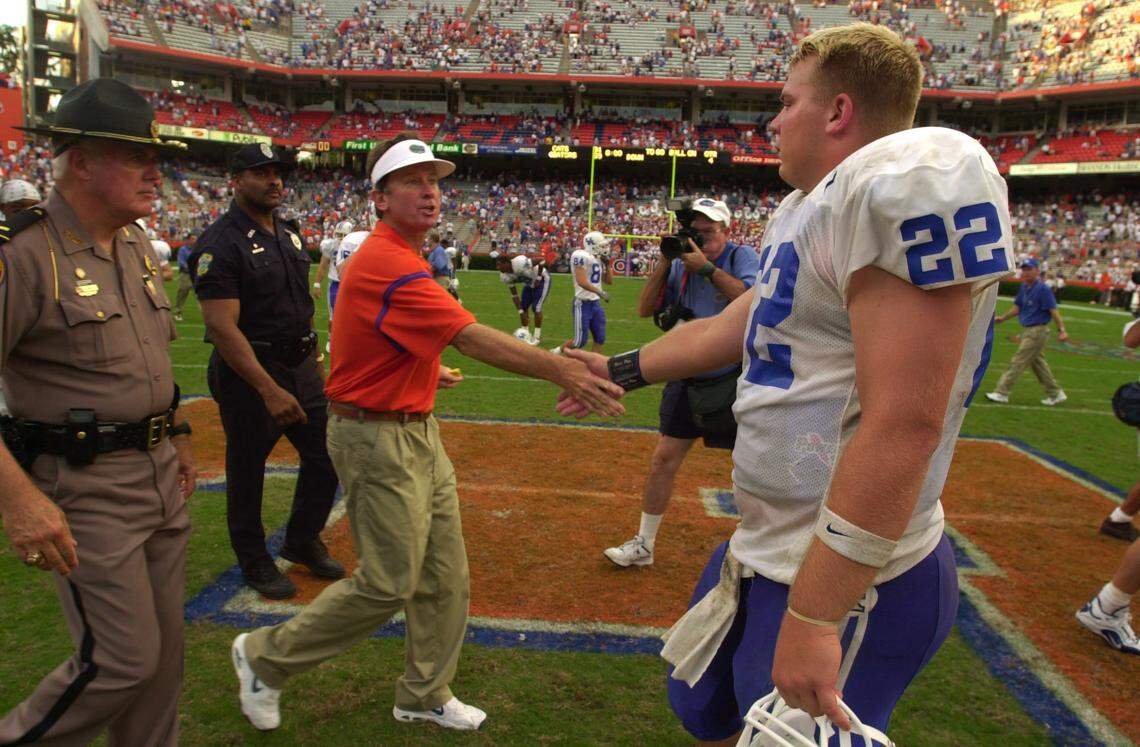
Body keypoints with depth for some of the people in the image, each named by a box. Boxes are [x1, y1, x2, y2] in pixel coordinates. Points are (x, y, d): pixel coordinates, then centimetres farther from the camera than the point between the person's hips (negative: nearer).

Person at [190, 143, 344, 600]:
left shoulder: (289, 233, 10)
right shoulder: (220, 243, -15)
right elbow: (222, 327, -22)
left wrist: (312, 363, 15)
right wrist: (270, 390, -27)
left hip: (302, 365, 8)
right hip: (249, 371, -8)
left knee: (327, 455, 12)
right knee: (247, 470, 8)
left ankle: (302, 541, 33)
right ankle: (255, 561, 27)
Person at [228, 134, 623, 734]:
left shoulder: (401, 258, 11)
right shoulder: (386, 263, -22)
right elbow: (474, 338, -32)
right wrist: (564, 372, -36)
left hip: (418, 433, 10)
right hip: (377, 440, -10)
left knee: (445, 573, 13)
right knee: (390, 583, 0)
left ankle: (425, 695, 30)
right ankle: (265, 656, 22)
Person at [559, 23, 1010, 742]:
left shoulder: (910, 177, -22)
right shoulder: (806, 208, 9)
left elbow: (902, 426, -29)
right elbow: (731, 330, 21)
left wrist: (812, 616, -26)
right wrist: (620, 370, 33)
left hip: (845, 578, -9)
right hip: (764, 550, 9)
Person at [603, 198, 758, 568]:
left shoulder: (742, 256, -6)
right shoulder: (681, 265, 6)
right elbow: (644, 309, 0)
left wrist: (706, 267, -25)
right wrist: (664, 263, -10)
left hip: (735, 381, -4)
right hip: (688, 381, 4)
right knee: (663, 459, 6)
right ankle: (643, 544, 19)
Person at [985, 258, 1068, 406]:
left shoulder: (1043, 289, -15)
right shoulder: (1024, 287, 9)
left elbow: (1053, 310, -19)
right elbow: (1017, 308, 20)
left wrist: (1061, 329, -24)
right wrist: (1002, 317, 14)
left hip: (1038, 331, -9)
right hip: (1027, 331, 9)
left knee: (1018, 361, -6)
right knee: (1038, 363, 15)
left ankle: (1002, 393, -2)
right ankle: (1056, 394, 25)